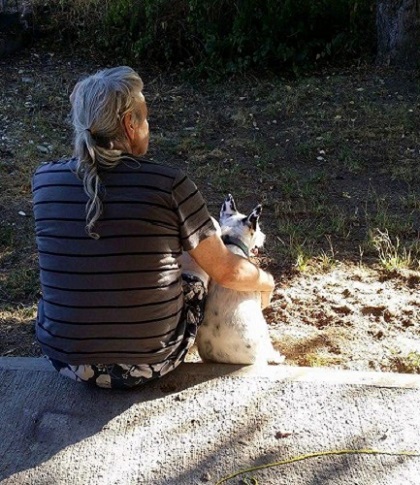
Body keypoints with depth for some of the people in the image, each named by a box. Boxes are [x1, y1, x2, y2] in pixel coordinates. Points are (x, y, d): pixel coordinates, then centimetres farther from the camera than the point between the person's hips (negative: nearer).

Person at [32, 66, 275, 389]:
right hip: (149, 363, -3)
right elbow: (226, 271, -8)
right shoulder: (169, 184, -19)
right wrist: (266, 281, 12)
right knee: (195, 280, 25)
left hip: (66, 360, 3)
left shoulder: (45, 180, -9)